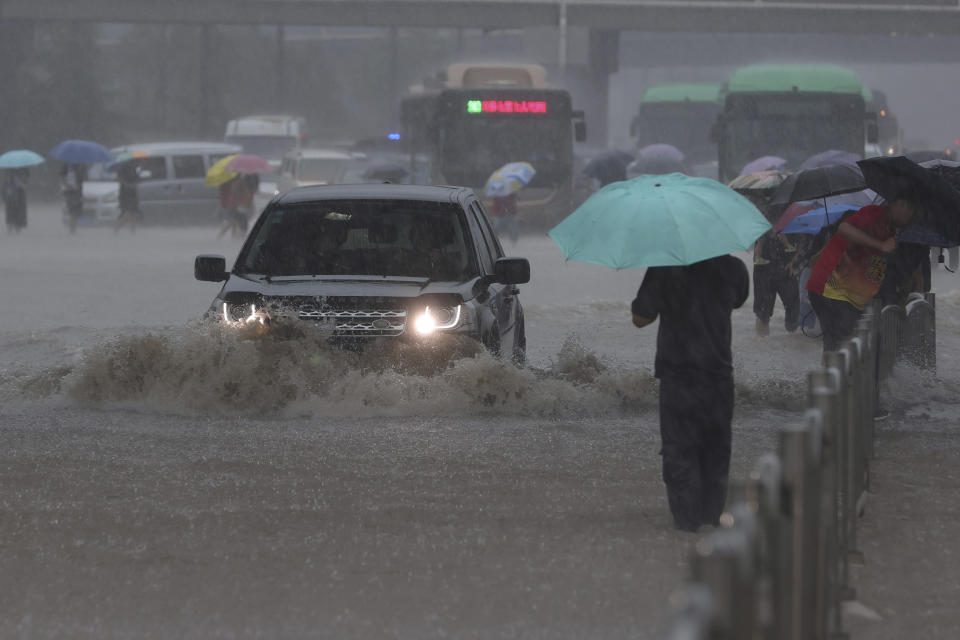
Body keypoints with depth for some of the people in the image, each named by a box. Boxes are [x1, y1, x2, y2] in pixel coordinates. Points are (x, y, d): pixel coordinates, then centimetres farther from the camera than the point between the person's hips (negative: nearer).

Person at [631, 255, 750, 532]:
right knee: (715, 448, 17)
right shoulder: (733, 269, -5)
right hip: (719, 376, 3)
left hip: (678, 376, -3)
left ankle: (687, 519, 6)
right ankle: (712, 514, 21)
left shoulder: (665, 269, -15)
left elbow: (640, 319, -6)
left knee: (679, 450, 6)